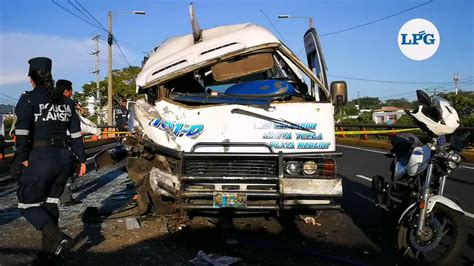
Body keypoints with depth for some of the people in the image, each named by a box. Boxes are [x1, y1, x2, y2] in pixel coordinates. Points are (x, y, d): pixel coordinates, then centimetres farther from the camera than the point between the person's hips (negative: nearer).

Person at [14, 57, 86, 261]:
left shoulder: (28, 99, -2)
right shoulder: (66, 101, 13)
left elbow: (23, 130, -14)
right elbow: (76, 133, 12)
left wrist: (23, 158, -11)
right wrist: (81, 159, 14)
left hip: (41, 158, -6)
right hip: (64, 158, 6)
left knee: (28, 204, 6)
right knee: (50, 203, 16)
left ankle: (58, 238, -11)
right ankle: (49, 249, 18)